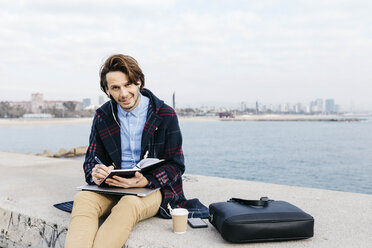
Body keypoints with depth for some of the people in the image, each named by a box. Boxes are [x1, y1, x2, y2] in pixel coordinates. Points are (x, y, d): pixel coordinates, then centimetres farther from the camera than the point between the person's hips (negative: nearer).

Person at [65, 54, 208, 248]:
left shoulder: (165, 115, 0)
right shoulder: (102, 117, 10)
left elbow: (176, 164, 0)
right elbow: (92, 158, 13)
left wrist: (146, 181, -20)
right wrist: (95, 174, -14)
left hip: (153, 188, -3)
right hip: (112, 187, 3)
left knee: (129, 204, -38)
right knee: (83, 198, -30)